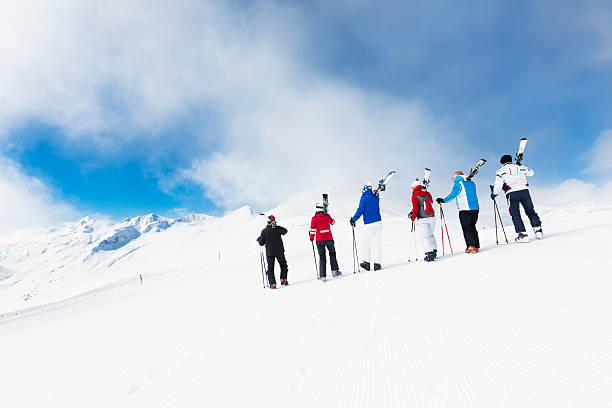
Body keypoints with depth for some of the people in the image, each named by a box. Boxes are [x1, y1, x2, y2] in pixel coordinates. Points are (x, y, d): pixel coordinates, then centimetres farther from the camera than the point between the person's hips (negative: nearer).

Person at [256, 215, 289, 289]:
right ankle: (283, 279, 13)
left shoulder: (264, 231, -9)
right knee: (283, 265, 20)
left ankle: (272, 284, 0)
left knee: (270, 268, 7)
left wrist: (259, 240, 18)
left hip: (269, 252, 0)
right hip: (279, 251, 1)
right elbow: (285, 231, 16)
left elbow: (261, 243, -4)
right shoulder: (278, 228, -7)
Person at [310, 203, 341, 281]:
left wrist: (312, 237, 12)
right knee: (332, 254, 20)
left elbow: (313, 229, -4)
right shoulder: (327, 216, -1)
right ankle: (334, 271, 16)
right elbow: (332, 222, 19)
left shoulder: (314, 218, -6)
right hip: (329, 239, 1)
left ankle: (322, 276, 5)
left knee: (322, 257, 8)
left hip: (319, 240, 0)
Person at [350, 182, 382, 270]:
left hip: (368, 224, -4)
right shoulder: (376, 198, 8)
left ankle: (367, 262, 13)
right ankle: (377, 263, 7)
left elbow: (360, 211, -10)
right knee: (378, 243, 5)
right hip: (378, 223, 4)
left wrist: (353, 219, -1)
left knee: (367, 243, 8)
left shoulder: (364, 199, -6)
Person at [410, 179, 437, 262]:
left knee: (425, 236, -2)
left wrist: (412, 218, 2)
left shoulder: (414, 196, -7)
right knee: (431, 235, 19)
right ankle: (434, 250, 22)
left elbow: (416, 208, -12)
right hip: (432, 217, 6)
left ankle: (429, 253, -8)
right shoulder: (428, 193, 9)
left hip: (422, 219, -6)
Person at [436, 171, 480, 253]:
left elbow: (453, 194, -16)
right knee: (472, 227, 15)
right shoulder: (471, 183, 18)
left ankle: (471, 246, -13)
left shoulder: (458, 183, -4)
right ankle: (476, 246, 16)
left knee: (466, 229, -4)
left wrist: (444, 200, -14)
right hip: (475, 208, 7)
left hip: (465, 209, -7)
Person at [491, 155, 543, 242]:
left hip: (512, 194, -3)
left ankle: (522, 235, -2)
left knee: (515, 215, 3)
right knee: (530, 211, 16)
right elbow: (531, 173, 32)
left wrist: (494, 193, 7)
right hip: (524, 191, 3)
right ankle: (538, 229, 13)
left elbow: (498, 185, -7)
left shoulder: (501, 171, 3)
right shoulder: (520, 167, 14)